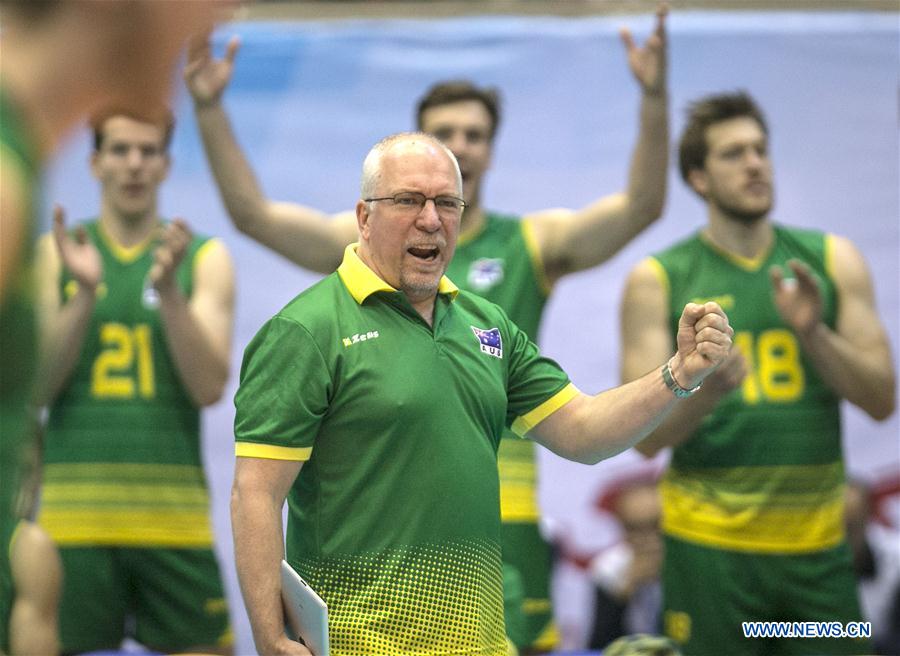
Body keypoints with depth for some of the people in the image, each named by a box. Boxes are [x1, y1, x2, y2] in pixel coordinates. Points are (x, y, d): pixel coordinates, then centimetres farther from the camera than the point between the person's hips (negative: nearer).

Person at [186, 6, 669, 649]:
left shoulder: (531, 245, 5)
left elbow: (643, 205, -7)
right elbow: (252, 212, 0)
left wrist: (655, 97, -20)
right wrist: (210, 109, -10)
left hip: (500, 516, 0)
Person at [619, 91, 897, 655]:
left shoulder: (833, 261, 6)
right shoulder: (658, 280, 0)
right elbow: (648, 437, -5)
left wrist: (814, 333, -13)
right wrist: (706, 390, -24)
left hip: (818, 542, 2)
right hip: (710, 543, -2)